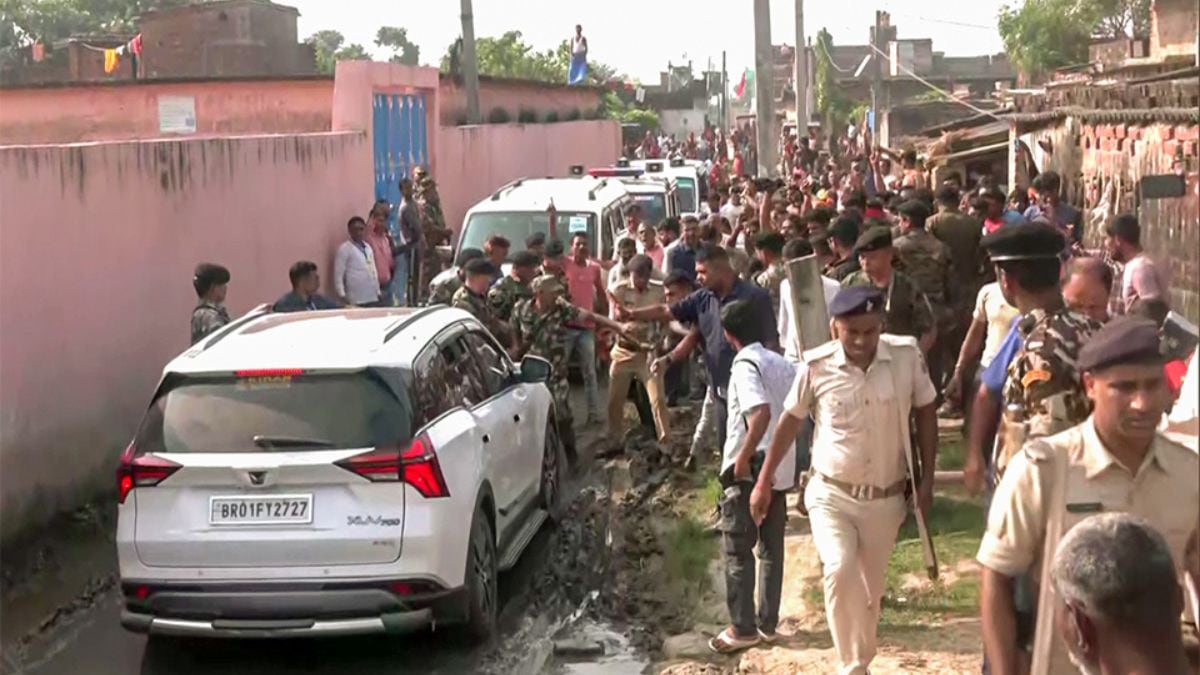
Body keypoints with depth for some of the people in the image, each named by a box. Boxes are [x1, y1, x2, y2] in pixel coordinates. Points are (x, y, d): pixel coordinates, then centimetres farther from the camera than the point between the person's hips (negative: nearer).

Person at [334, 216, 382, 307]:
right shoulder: (344, 249, -4)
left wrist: (378, 292, 17)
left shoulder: (368, 247, 16)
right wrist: (342, 296, -13)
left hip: (373, 298, 6)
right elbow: (338, 275, -7)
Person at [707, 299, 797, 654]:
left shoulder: (745, 365, -14)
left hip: (748, 470, -7)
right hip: (781, 469, 8)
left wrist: (742, 459, -21)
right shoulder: (782, 363, 9)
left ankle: (743, 628, 2)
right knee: (772, 548, 13)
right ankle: (767, 623, 19)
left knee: (737, 550, 1)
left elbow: (761, 414, -28)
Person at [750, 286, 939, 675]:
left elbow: (925, 413, 3)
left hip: (886, 499, 2)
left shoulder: (907, 356, -12)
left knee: (870, 589, 15)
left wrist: (927, 478, 2)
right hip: (831, 495, -2)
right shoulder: (816, 366, -13)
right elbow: (790, 422, 1)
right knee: (840, 570, -25)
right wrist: (764, 482, 5)